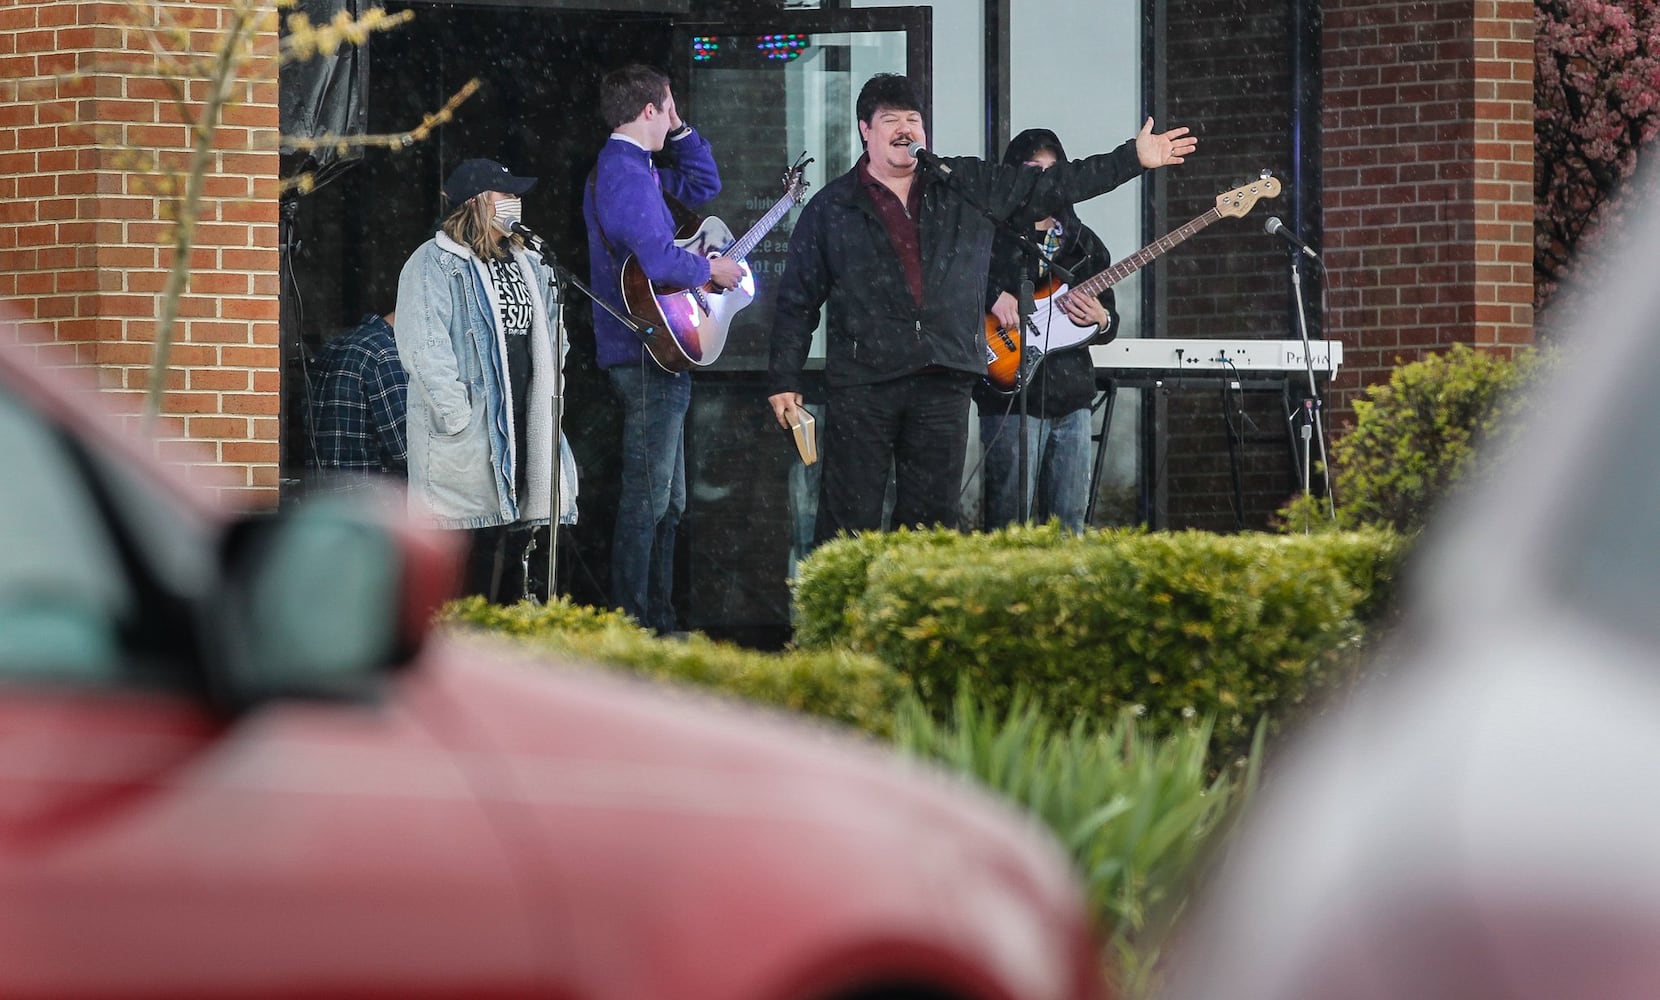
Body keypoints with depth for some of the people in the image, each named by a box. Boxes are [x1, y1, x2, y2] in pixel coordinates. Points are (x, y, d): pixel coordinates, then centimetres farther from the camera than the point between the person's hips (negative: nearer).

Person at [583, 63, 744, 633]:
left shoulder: (636, 167, 16)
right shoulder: (624, 171, -17)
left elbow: (702, 187, 28)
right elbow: (658, 260, -28)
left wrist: (680, 131, 15)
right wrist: (710, 271, -11)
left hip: (659, 356, 11)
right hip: (647, 354, -11)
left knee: (666, 501, 15)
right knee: (648, 499, -9)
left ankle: (658, 623, 19)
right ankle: (631, 625, -8)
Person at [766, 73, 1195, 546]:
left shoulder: (969, 187, 11)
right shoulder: (831, 209, 6)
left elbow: (1054, 184, 12)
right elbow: (797, 302, 8)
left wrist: (1134, 158, 5)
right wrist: (784, 382, 4)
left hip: (944, 383, 3)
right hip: (861, 384, -2)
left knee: (931, 519, 5)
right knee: (849, 522, -6)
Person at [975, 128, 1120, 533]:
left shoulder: (1083, 242, 15)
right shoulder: (991, 235, -3)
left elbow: (1110, 321, 18)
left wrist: (1101, 321, -4)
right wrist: (992, 296, -24)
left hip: (1073, 401, 6)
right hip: (1011, 397, -6)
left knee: (1069, 526, 8)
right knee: (1010, 526, -5)